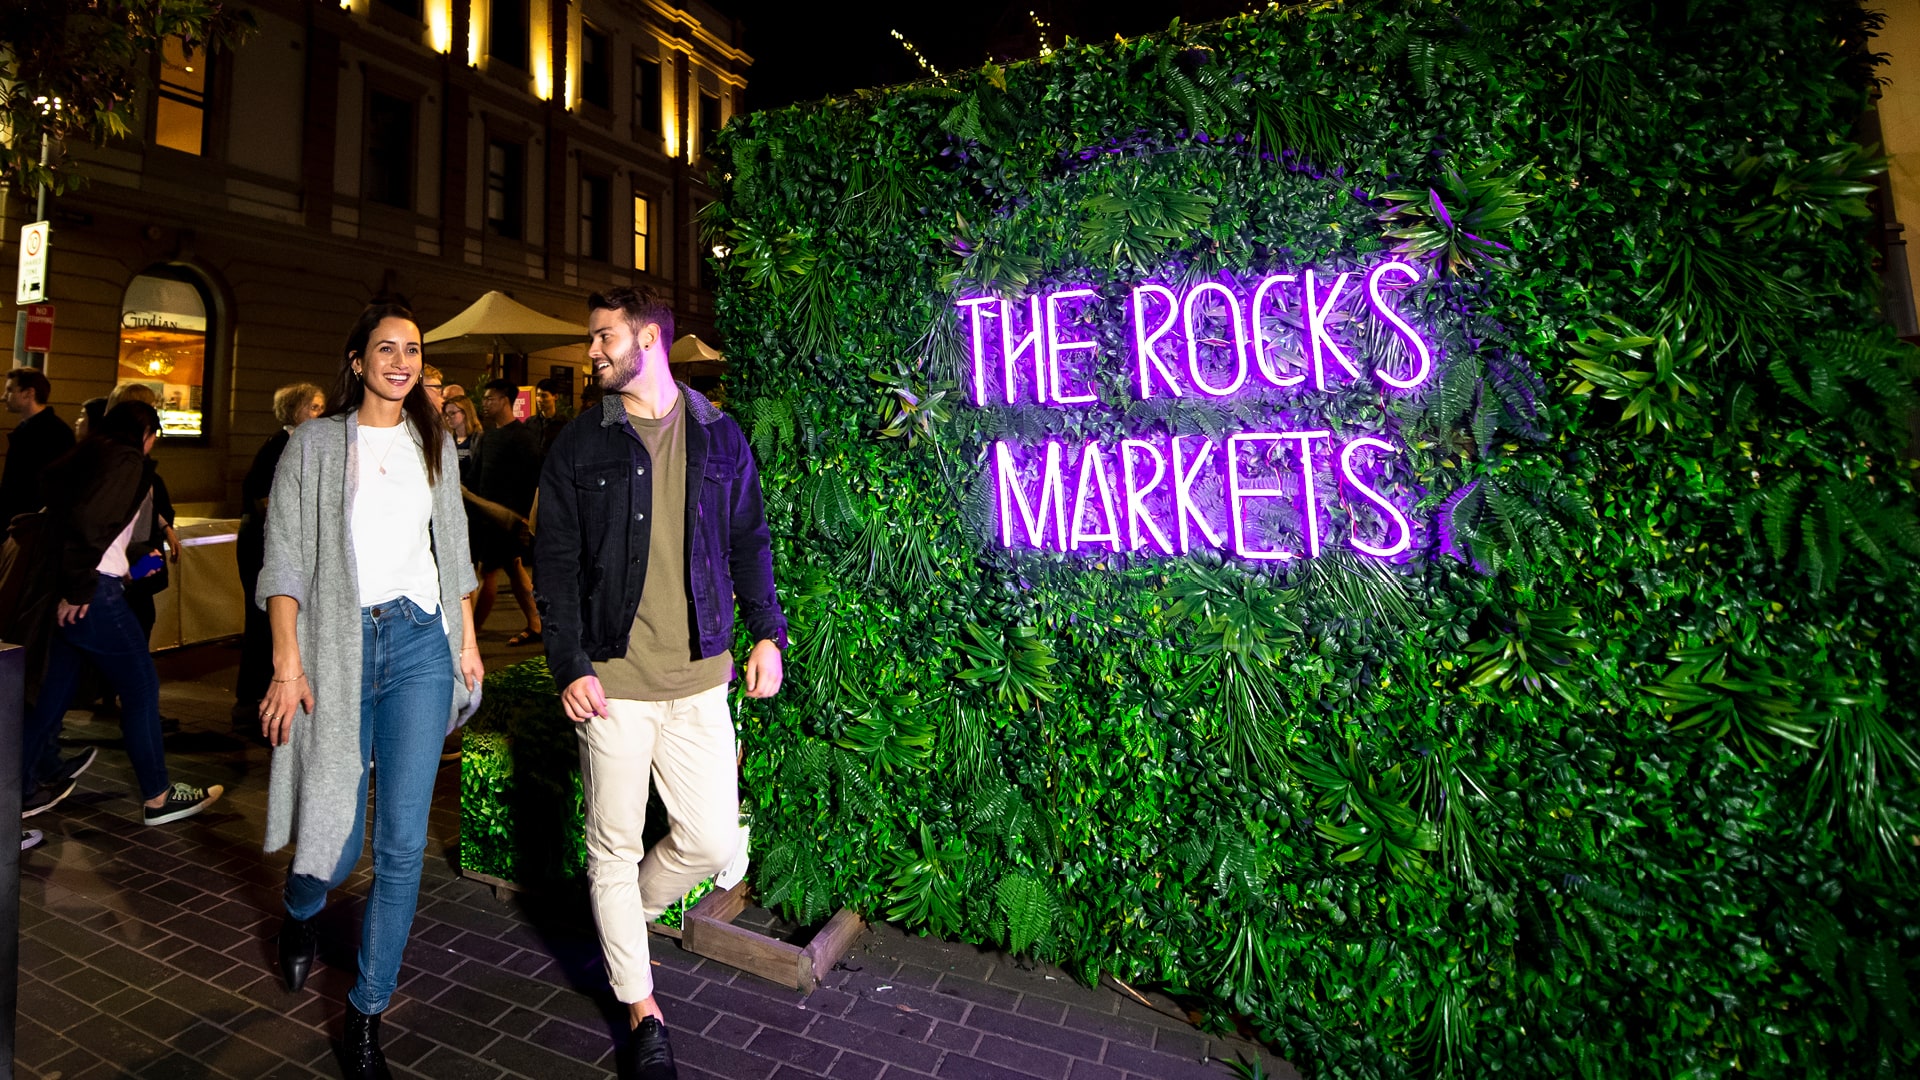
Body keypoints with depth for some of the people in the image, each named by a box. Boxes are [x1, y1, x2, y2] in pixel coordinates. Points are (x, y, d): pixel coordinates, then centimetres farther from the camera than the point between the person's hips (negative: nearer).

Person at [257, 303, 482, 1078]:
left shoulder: (435, 445, 11)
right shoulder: (314, 444, 3)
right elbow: (284, 560, -2)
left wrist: (467, 641, 10)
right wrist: (287, 666, -10)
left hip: (420, 642, 2)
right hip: (339, 645, -1)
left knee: (403, 844, -1)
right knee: (336, 835, 7)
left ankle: (367, 1011, 16)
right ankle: (300, 913, 45)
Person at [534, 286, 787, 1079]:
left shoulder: (720, 435, 7)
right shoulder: (579, 446, 3)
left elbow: (748, 541, 11)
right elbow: (556, 563, 2)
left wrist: (767, 632, 1)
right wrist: (570, 666, -7)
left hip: (699, 676, 1)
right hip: (613, 679, -1)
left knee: (710, 840, 4)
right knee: (615, 847, 8)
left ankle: (620, 916, 36)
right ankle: (642, 1009, 29)